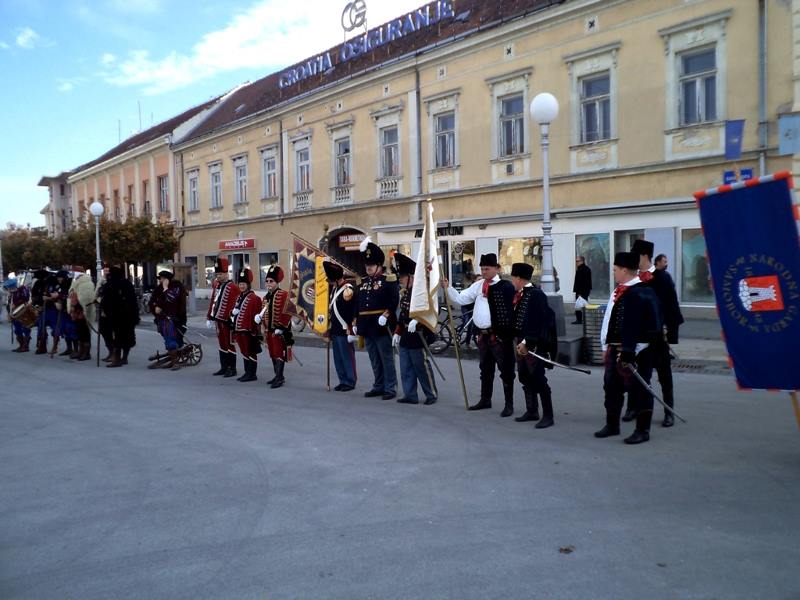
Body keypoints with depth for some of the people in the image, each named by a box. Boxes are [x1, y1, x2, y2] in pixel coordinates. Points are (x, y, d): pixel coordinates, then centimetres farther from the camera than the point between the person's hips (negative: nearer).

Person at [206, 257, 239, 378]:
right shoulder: (216, 285, 11)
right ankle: (224, 367, 23)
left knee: (229, 344, 0)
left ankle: (232, 369, 8)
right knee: (222, 344, 14)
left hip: (227, 321, -7)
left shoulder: (233, 287, -13)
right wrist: (209, 317, 12)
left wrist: (232, 319, -19)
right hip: (218, 320, 7)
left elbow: (235, 306, -16)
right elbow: (213, 301, 14)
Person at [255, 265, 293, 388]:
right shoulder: (266, 297, 13)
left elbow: (286, 313, -18)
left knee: (279, 353, -6)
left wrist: (281, 327, -20)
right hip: (269, 330, 8)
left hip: (279, 331, -8)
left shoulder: (284, 295, -12)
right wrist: (259, 317, -1)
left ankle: (279, 378, -4)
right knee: (273, 354, 14)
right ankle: (279, 376, 24)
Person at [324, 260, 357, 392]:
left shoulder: (348, 290, -14)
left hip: (345, 330, -9)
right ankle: (343, 381, 21)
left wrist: (351, 329, -16)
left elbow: (354, 311, -15)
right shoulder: (334, 288, 13)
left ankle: (350, 382, 8)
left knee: (347, 356, 0)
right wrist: (330, 327, 20)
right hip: (335, 330, 9)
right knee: (337, 357, 12)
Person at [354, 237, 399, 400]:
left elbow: (394, 300, -14)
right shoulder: (363, 282, 15)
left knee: (386, 358, -1)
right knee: (374, 359, 13)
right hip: (367, 326, 7)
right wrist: (355, 322, 13)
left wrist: (386, 315, -24)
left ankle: (390, 388, 5)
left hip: (381, 325, -7)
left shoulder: (388, 280, -5)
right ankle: (379, 386, 22)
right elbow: (358, 303, 16)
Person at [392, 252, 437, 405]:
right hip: (405, 337, 9)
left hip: (417, 335, -9)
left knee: (422, 366, 1)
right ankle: (410, 395, 17)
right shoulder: (405, 293, 12)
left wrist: (416, 320, -39)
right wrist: (397, 333, 18)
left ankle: (432, 394, 14)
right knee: (406, 368, 10)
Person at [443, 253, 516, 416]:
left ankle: (509, 405, 12)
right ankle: (485, 400, 33)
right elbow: (460, 299, 6)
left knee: (506, 370, 2)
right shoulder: (478, 285, 7)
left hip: (500, 334, -7)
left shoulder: (505, 286, -12)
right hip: (483, 334, 7)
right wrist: (447, 287, -6)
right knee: (485, 368, 19)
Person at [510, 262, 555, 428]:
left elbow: (538, 322, -21)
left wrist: (526, 342, -21)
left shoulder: (537, 294, -16)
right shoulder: (520, 295, 10)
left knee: (538, 379, -5)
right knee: (525, 378, 15)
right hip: (521, 343, 9)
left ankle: (548, 416, 3)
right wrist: (518, 340, 12)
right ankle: (532, 411, 26)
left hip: (534, 344, -9)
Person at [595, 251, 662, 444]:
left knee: (638, 390, 1)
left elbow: (632, 327, -25)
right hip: (614, 349, 10)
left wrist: (627, 352, -27)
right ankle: (612, 425, 30)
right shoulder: (620, 291, 12)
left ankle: (642, 430, 11)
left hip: (633, 352, -10)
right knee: (612, 387, 17)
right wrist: (609, 348, 20)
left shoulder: (638, 294, -19)